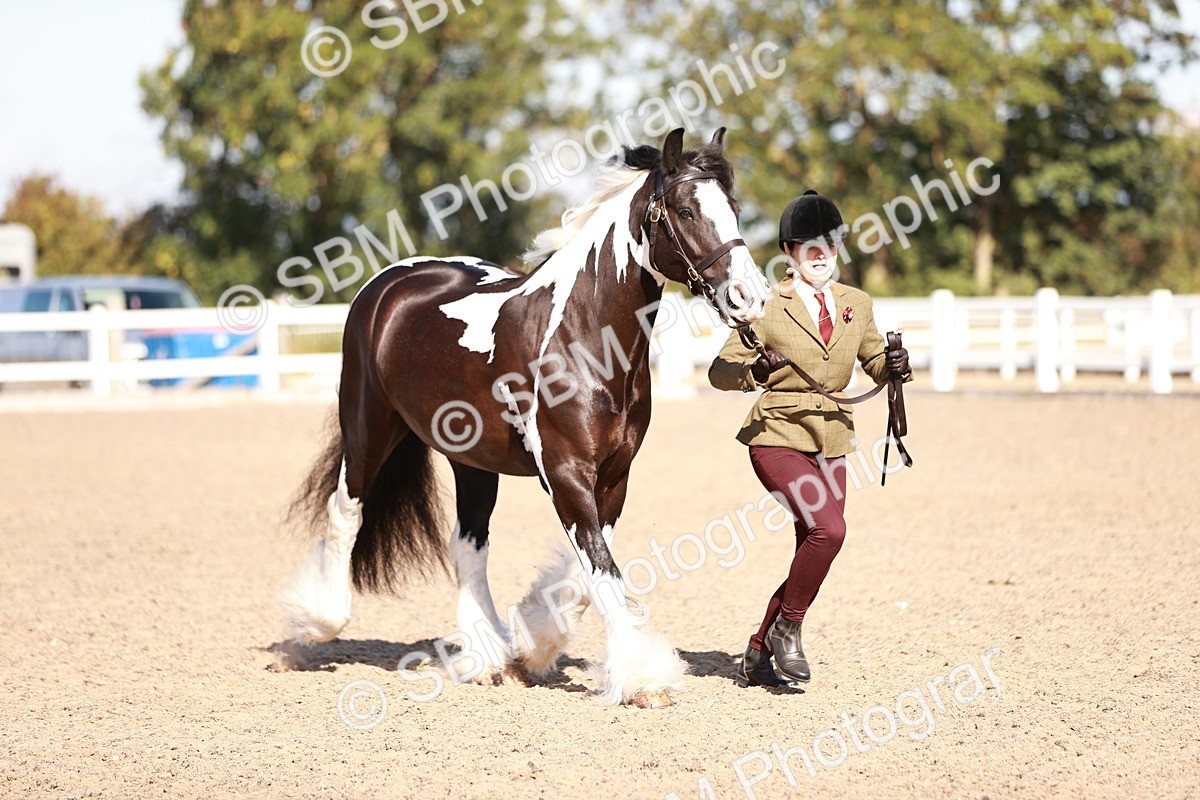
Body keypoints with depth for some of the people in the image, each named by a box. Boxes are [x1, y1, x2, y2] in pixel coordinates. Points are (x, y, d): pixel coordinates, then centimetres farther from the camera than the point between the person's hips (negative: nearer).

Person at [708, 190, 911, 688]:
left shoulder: (856, 305, 9)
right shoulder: (769, 306, -6)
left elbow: (875, 363, 18)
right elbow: (720, 371, -7)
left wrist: (894, 366, -6)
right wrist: (755, 371, -29)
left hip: (831, 443, 6)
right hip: (778, 436, -6)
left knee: (813, 554, 5)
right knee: (828, 529, -25)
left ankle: (757, 655, 19)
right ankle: (787, 628, -4)